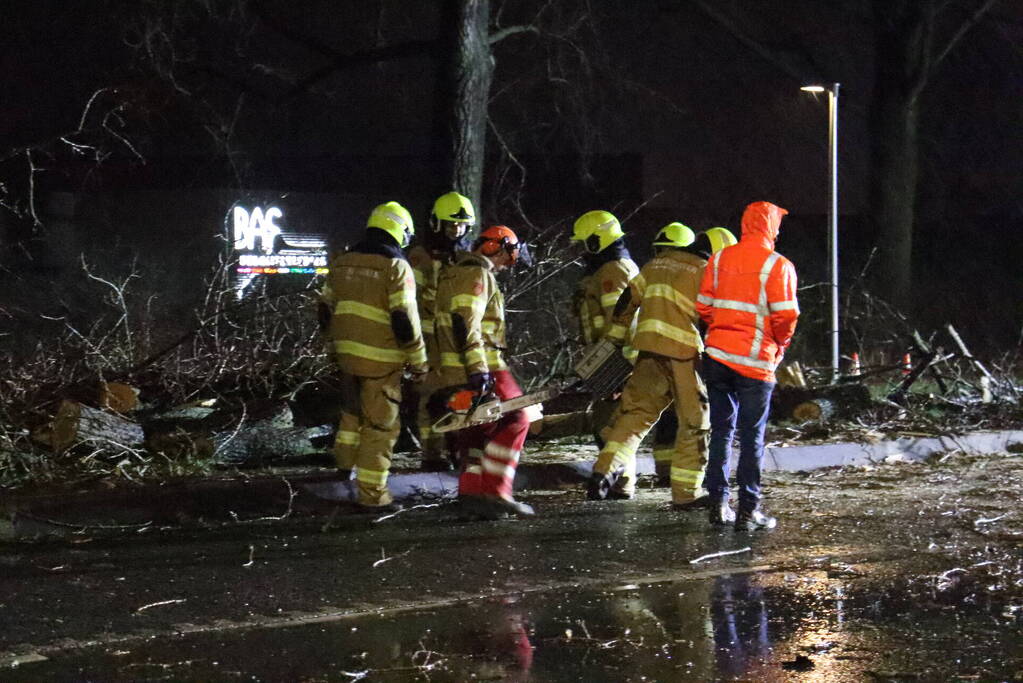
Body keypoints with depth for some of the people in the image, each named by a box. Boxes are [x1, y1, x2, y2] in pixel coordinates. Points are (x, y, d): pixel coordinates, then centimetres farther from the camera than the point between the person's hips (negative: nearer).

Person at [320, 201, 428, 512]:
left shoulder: (342, 262, 7)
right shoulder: (396, 267, -13)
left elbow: (327, 309, 14)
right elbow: (404, 320, -17)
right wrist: (418, 361, -7)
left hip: (346, 352, 6)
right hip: (380, 358, -6)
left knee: (352, 409, 28)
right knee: (380, 424, 1)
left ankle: (345, 462, 42)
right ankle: (372, 493, 3)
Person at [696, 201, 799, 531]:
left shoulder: (719, 259, 6)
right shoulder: (777, 266, -8)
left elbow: (703, 307, 7)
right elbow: (785, 317, -12)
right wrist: (780, 343, 7)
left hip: (717, 355, 4)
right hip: (756, 361, -4)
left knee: (721, 430, 13)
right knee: (752, 438, 1)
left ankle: (718, 504, 14)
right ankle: (748, 510, 2)